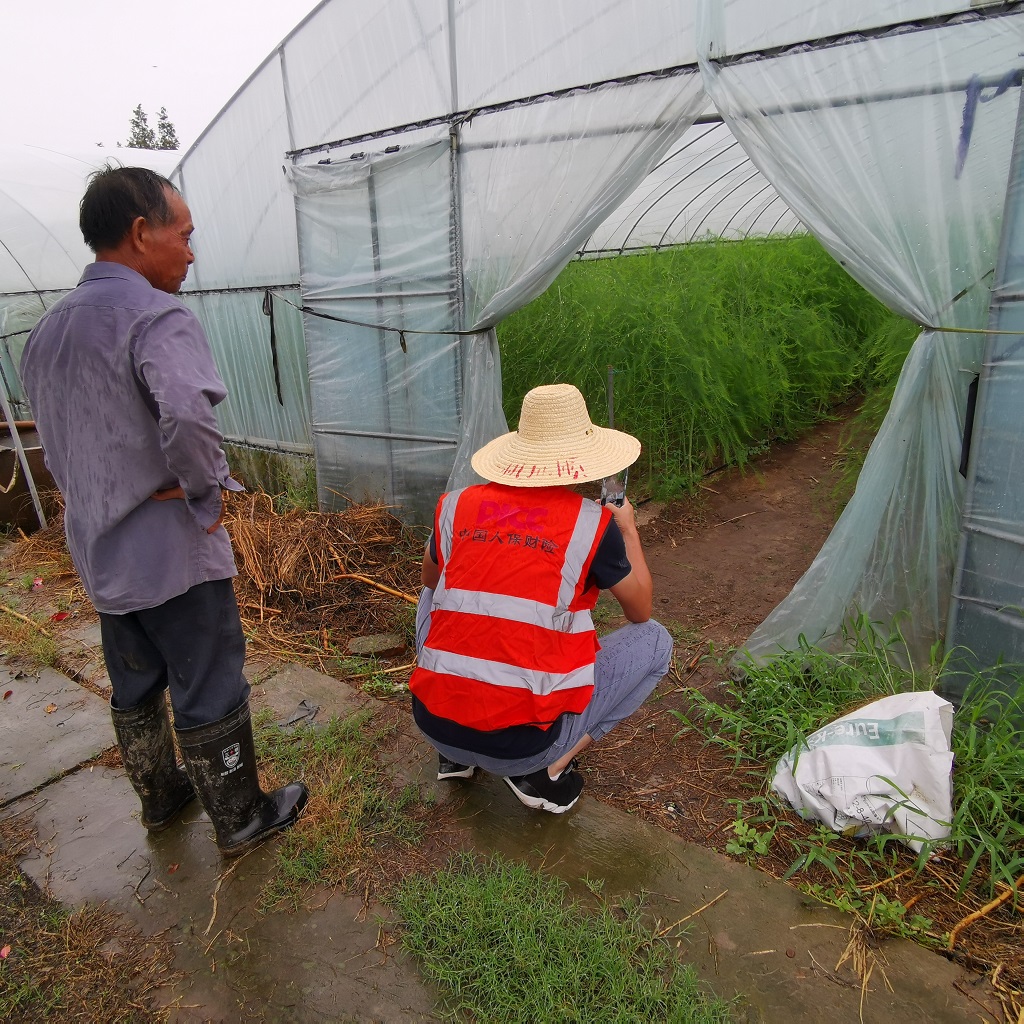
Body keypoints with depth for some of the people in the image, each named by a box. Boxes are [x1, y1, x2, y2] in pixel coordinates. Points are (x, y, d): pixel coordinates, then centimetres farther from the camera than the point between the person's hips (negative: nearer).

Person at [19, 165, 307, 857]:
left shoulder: (47, 331, 9)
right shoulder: (157, 316, -21)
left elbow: (58, 444, 14)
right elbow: (188, 416, -38)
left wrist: (94, 504, 12)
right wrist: (208, 489, -22)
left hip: (100, 550, 9)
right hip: (173, 551, -8)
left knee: (134, 689, 23)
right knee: (209, 694, 7)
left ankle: (160, 799, 43)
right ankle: (242, 820, 26)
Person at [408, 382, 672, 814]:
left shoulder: (456, 505, 0)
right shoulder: (593, 523, -8)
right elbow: (640, 610, 9)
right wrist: (628, 530, 22)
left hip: (433, 723, 4)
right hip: (519, 744, -3)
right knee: (654, 640, 13)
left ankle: (454, 757, 24)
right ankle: (545, 770, 6)